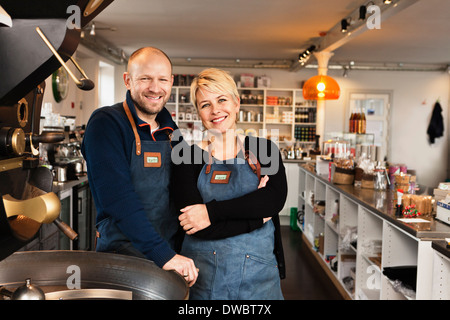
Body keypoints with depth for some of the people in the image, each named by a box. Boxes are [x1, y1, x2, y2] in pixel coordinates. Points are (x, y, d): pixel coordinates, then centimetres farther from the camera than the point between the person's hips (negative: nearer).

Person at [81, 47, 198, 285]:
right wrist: (163, 255, -21)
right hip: (123, 252, -5)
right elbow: (118, 198, -17)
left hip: (172, 252, 5)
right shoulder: (105, 123, -8)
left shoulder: (170, 131, 12)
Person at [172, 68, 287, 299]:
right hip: (203, 274, -1)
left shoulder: (264, 150, 2)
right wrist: (257, 217, -15)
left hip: (258, 271, 1)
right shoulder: (187, 156, -3)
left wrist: (213, 211, -20)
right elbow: (195, 223, -14)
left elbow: (276, 199, -16)